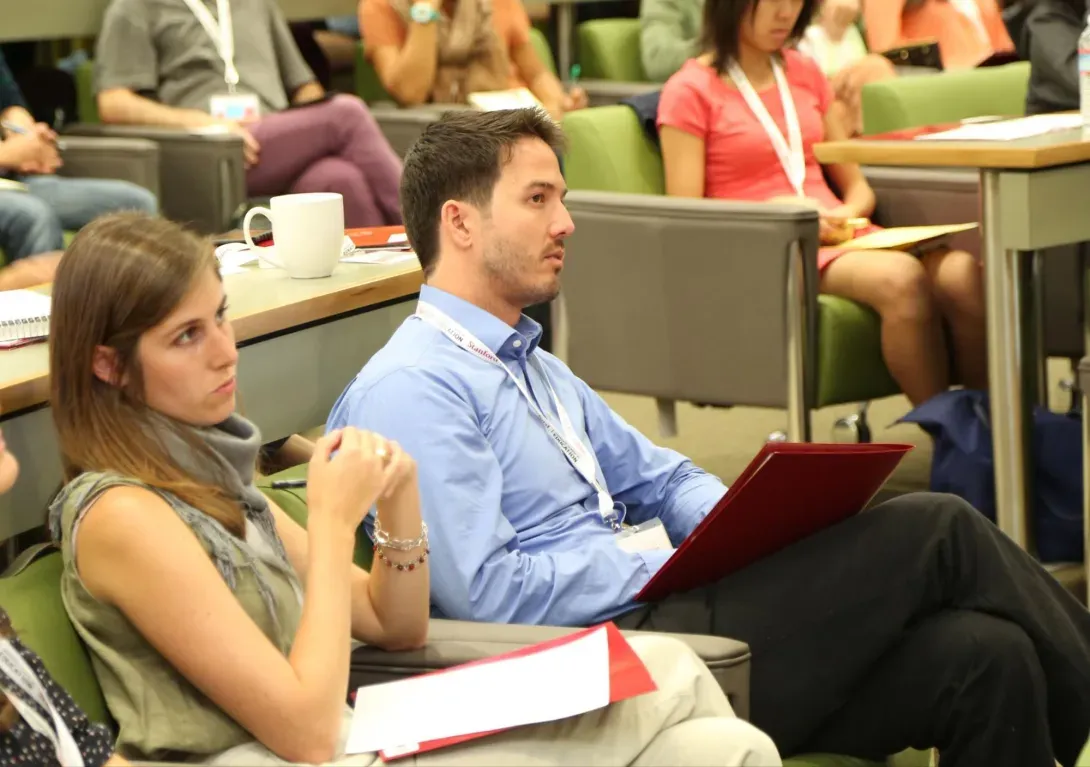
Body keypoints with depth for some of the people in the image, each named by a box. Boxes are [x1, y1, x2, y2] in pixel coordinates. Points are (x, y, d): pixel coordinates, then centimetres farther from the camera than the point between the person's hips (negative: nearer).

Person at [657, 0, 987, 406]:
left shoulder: (805, 73, 18)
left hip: (838, 238, 5)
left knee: (965, 276, -27)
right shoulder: (689, 92, 1)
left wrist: (849, 214, -3)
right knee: (901, 279, -35)